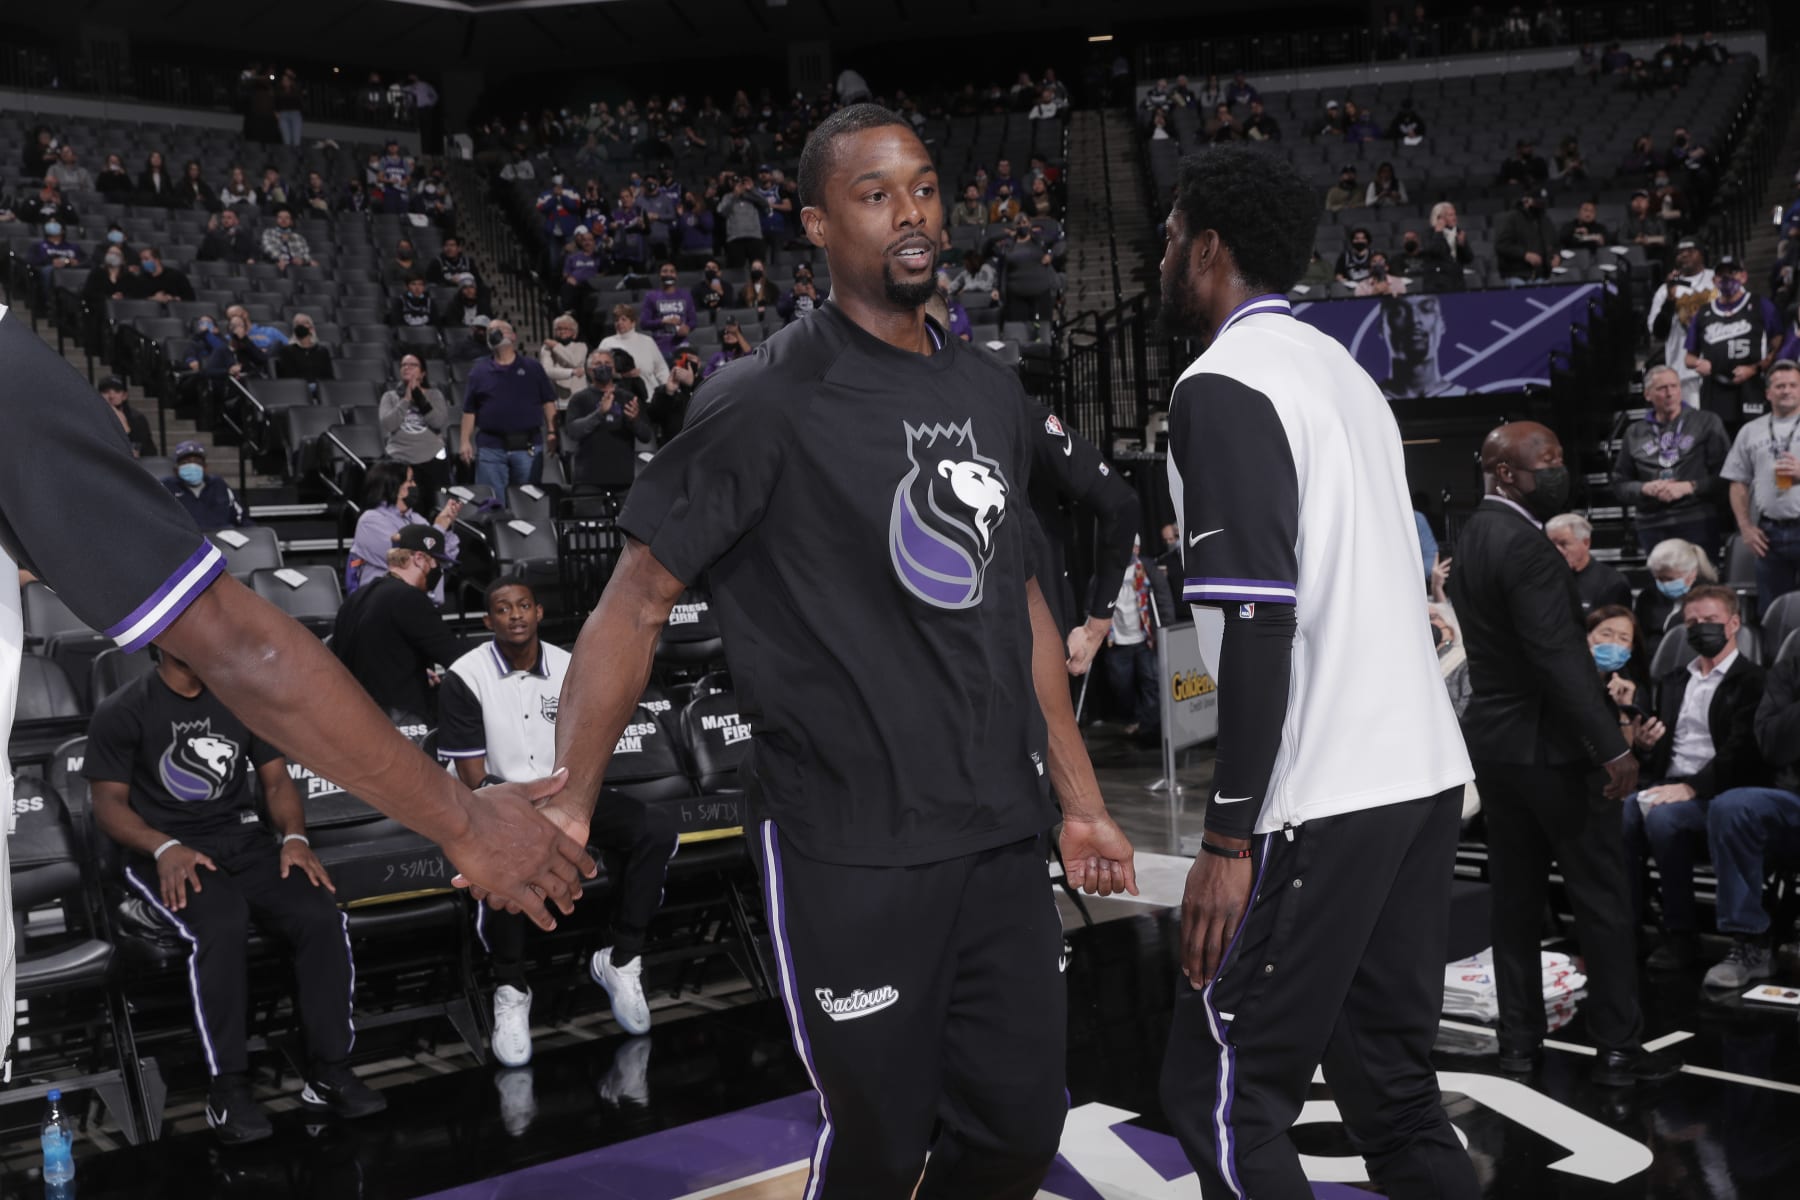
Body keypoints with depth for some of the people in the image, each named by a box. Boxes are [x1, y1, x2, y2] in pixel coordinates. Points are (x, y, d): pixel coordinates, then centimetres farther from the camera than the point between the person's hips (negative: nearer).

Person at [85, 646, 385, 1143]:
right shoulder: (122, 712, 1)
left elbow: (277, 780, 13)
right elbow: (109, 804, -2)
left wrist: (294, 836, -7)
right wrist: (165, 848, -20)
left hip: (245, 840, 4)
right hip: (168, 854, -4)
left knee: (322, 918, -24)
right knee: (222, 926, -36)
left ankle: (329, 1072, -17)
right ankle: (227, 1088, -27)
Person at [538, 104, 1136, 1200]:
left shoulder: (989, 390, 10)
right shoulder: (769, 402, -11)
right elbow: (639, 602, -10)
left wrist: (1082, 802, 16)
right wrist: (565, 809, -17)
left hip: (1004, 837, 6)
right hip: (854, 855, -6)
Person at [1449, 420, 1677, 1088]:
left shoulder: (1473, 537, 9)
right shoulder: (1525, 546, -20)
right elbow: (1561, 658, -24)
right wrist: (1614, 748, -23)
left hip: (1492, 738, 9)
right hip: (1545, 744, -9)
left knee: (1516, 896, 13)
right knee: (1603, 894, 2)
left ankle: (1520, 1040, 18)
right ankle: (1618, 1047, 7)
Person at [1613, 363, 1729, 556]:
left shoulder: (1707, 423, 7)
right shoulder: (1634, 433, 15)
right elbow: (1619, 485, 15)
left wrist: (1688, 487, -11)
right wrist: (1645, 489, -4)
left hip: (1697, 523, -3)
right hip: (1652, 525, 3)